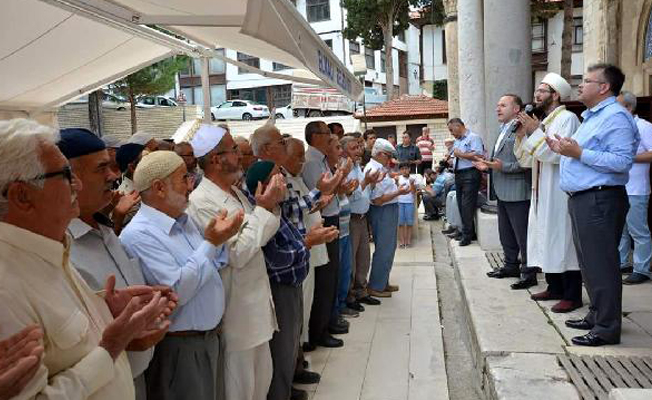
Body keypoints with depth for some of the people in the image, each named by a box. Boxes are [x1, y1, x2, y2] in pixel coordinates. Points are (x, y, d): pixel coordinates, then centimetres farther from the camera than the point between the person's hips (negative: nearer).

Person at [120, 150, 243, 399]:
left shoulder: (184, 220, 6)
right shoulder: (139, 234, -20)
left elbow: (214, 266, 10)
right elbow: (177, 291, -25)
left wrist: (218, 239, -7)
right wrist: (211, 243, -22)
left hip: (208, 337, 8)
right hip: (178, 348, -8)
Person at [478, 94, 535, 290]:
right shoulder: (504, 129, 17)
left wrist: (503, 166, -25)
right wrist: (488, 165, 10)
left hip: (517, 192, -10)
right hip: (503, 192, 10)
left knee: (522, 235, -2)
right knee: (505, 233, 18)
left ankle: (529, 273, 7)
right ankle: (511, 266, 30)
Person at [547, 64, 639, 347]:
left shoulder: (615, 117, -12)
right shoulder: (592, 117, 21)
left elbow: (622, 161, -24)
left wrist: (580, 153, -21)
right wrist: (564, 150, 14)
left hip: (600, 200, -11)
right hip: (582, 199, 11)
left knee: (600, 265, -5)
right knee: (589, 263, 16)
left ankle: (607, 328, 3)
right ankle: (596, 316, 28)